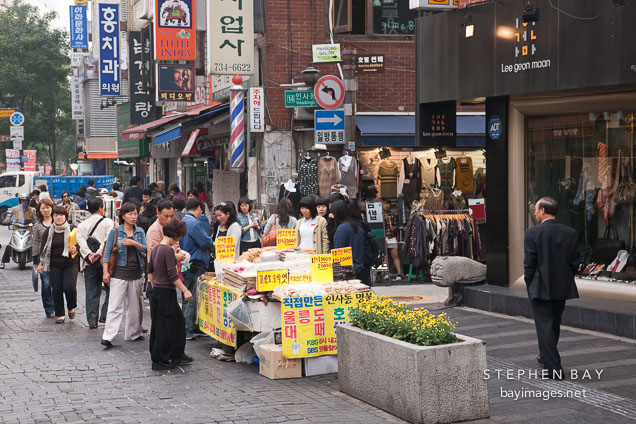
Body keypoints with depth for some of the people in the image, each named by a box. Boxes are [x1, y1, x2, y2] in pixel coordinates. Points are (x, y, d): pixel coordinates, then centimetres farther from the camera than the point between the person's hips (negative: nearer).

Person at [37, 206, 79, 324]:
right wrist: (41, 263, 7)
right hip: (55, 266, 2)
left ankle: (71, 308, 14)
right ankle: (60, 314, 13)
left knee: (70, 288, -13)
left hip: (70, 264, -2)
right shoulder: (49, 232, 8)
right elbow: (43, 248, 12)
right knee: (57, 290, 1)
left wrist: (75, 249, -17)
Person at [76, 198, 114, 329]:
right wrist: (98, 254, -17)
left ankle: (92, 321, 9)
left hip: (89, 263, 4)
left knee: (92, 293, 8)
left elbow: (80, 240, -5)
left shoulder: (82, 225, 9)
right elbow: (108, 240, -16)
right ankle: (104, 315, -2)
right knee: (110, 290, 8)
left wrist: (89, 254, -12)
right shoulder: (108, 222, -4)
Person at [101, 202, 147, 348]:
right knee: (115, 306, -10)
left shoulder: (140, 232, 10)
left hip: (136, 273, 4)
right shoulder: (115, 231, -1)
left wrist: (134, 243, -16)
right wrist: (105, 272, -7)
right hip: (119, 273, -4)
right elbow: (107, 252, -1)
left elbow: (146, 249, 1)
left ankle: (133, 334, 23)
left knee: (134, 306, 11)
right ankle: (108, 337, -13)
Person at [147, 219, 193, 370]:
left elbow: (150, 270, 18)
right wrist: (185, 291, -19)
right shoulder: (168, 250, -18)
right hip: (166, 292, -9)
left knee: (178, 321, 17)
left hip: (157, 291, 9)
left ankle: (177, 355, 23)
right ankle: (160, 360, 5)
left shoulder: (156, 248, 9)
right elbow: (172, 275, -21)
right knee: (165, 325, -1)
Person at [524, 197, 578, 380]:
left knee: (544, 326, 0)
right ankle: (546, 356, 40)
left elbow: (529, 263, -11)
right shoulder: (570, 233, 0)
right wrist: (566, 281, 14)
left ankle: (554, 368, -5)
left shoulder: (533, 233, -13)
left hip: (541, 288, -5)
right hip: (562, 288, 5)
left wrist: (529, 285, 2)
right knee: (554, 325, 21)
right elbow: (574, 262, 3)